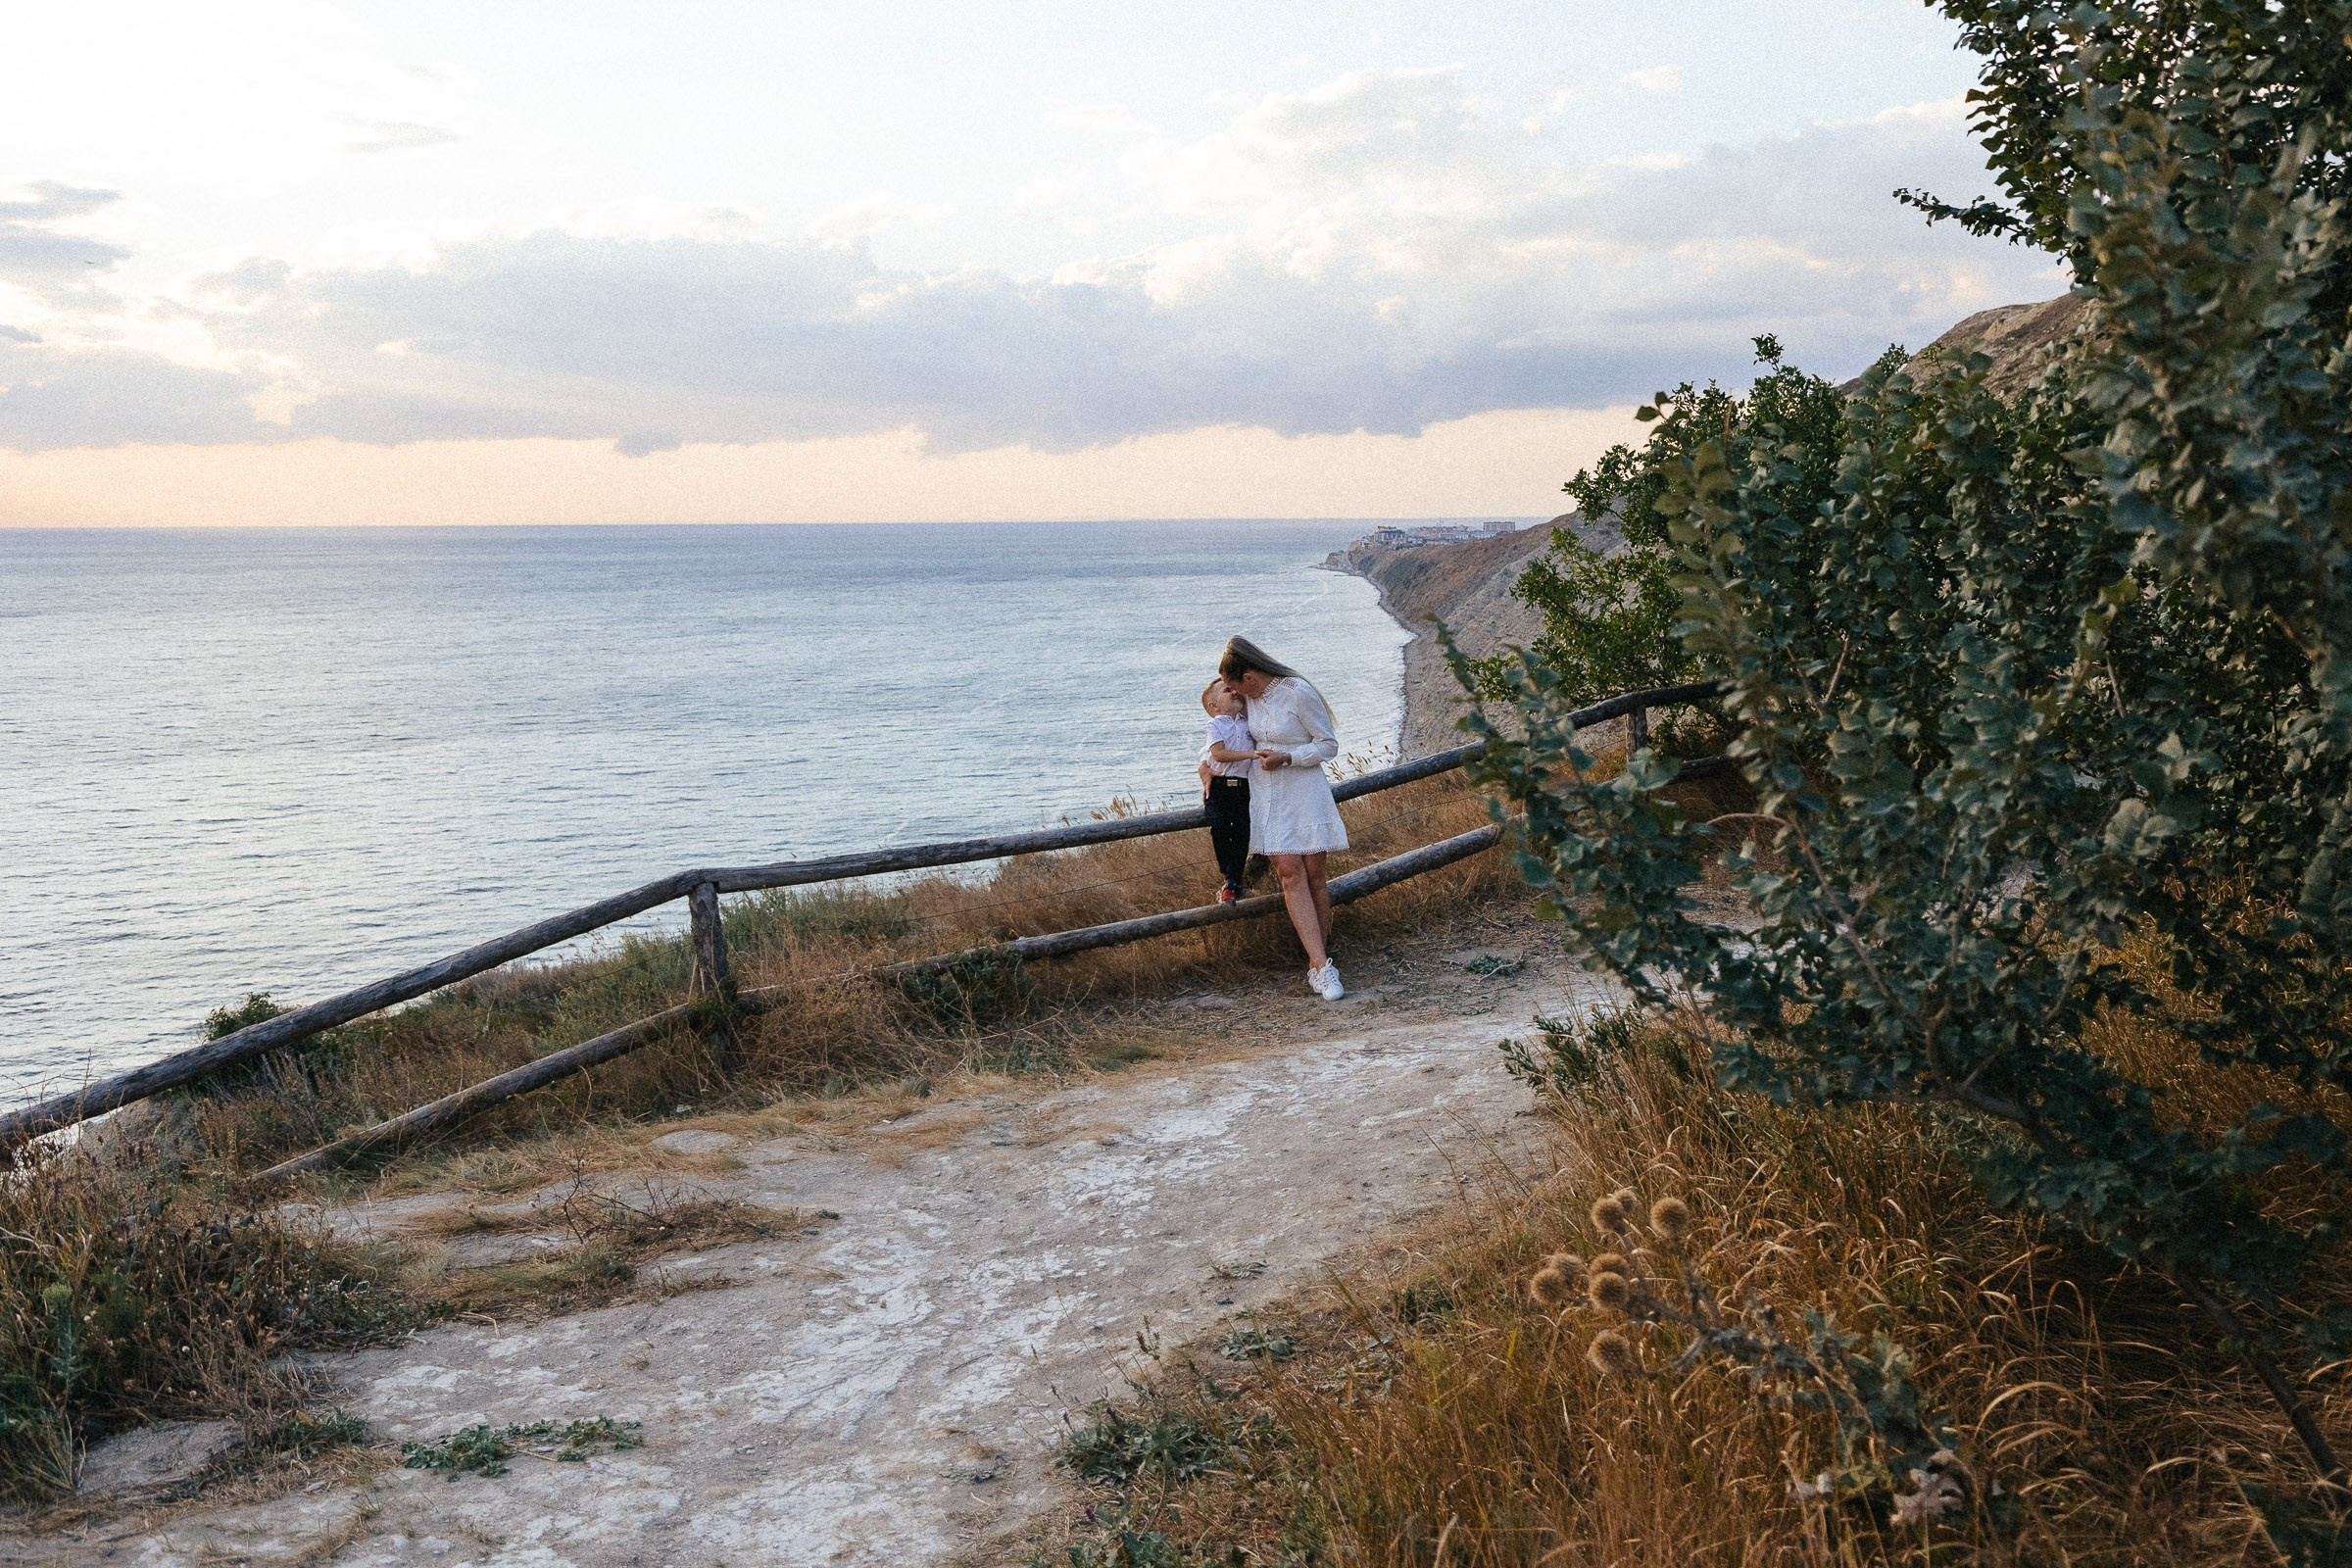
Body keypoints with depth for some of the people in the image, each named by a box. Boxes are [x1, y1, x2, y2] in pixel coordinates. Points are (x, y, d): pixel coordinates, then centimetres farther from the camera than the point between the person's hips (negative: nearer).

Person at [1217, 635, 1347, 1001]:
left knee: (1313, 875, -1)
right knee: (1290, 873, -9)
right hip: (1266, 794, 4)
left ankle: (1318, 960, 10)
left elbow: (1329, 745, -8)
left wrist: (1285, 758, -19)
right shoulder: (1252, 697, 6)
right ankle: (1321, 965, -15)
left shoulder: (1299, 694, -14)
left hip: (1304, 792, -4)